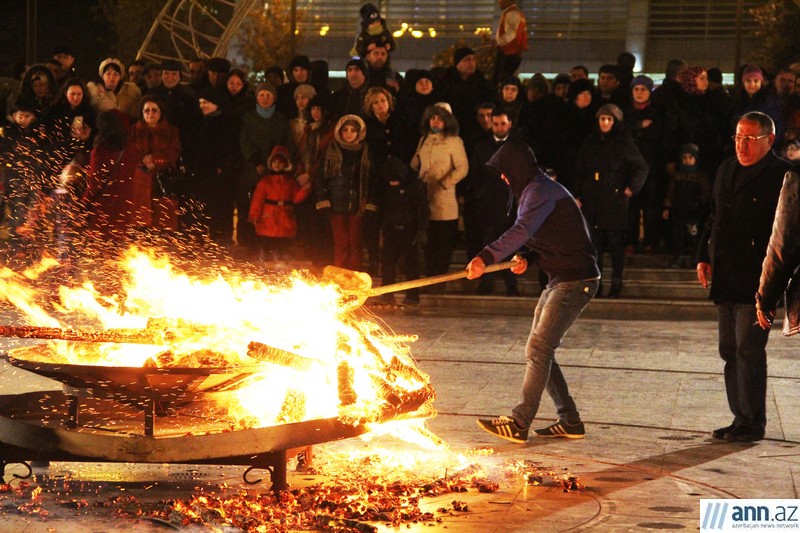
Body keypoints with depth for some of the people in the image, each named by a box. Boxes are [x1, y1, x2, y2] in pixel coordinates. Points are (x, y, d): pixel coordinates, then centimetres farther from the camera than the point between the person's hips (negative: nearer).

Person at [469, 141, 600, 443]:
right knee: (539, 351, 10)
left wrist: (487, 257, -43)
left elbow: (522, 230, -32)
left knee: (538, 349, -12)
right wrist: (528, 259, 1)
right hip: (561, 280, 11)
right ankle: (570, 422, 14)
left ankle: (519, 424, -11)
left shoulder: (541, 191, -15)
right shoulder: (534, 191, 19)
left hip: (575, 280, -11)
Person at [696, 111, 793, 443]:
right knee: (730, 350, 12)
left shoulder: (781, 175, -9)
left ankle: (752, 424, 2)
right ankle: (740, 418, 21)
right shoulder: (727, 169, 15)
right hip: (725, 279, 8)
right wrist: (704, 257, 15)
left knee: (748, 350, -7)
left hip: (756, 280, -8)